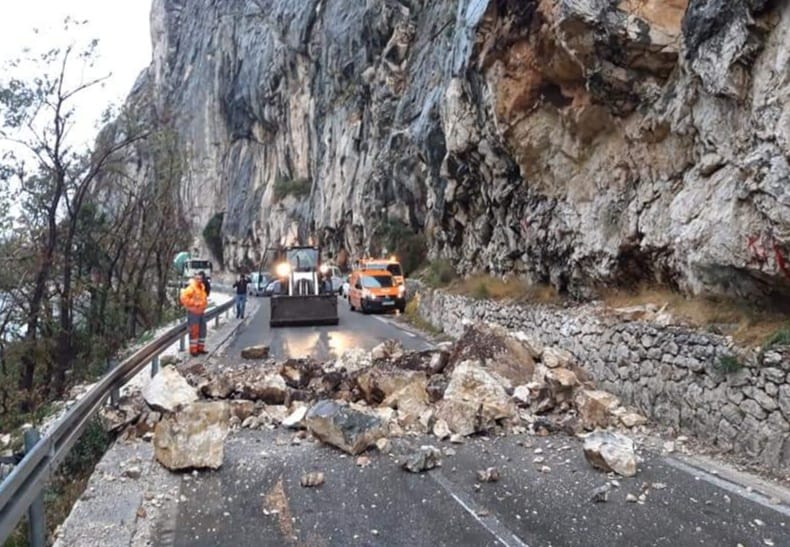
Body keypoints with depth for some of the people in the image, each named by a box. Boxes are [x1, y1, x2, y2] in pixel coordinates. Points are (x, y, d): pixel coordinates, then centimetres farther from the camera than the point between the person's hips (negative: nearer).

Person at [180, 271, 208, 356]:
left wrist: (204, 305, 10)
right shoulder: (191, 288, -14)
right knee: (194, 331, -5)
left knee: (202, 330, 12)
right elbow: (184, 297, -23)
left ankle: (200, 348, 22)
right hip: (193, 312, -8)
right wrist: (192, 303, -21)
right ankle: (193, 350, 2)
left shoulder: (202, 288, 11)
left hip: (201, 312, 8)